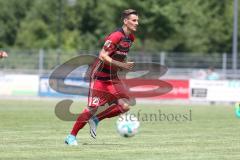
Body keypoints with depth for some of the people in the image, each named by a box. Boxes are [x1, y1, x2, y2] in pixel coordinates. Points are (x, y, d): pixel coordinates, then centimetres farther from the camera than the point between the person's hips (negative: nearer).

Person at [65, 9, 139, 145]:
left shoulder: (131, 37, 6)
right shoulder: (116, 36, -21)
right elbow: (102, 56, -25)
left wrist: (124, 65, 6)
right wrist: (122, 65, -29)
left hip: (113, 77, 8)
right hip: (100, 76, -8)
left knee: (125, 106, -8)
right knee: (93, 108, -10)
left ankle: (96, 120, 10)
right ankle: (72, 136, 4)